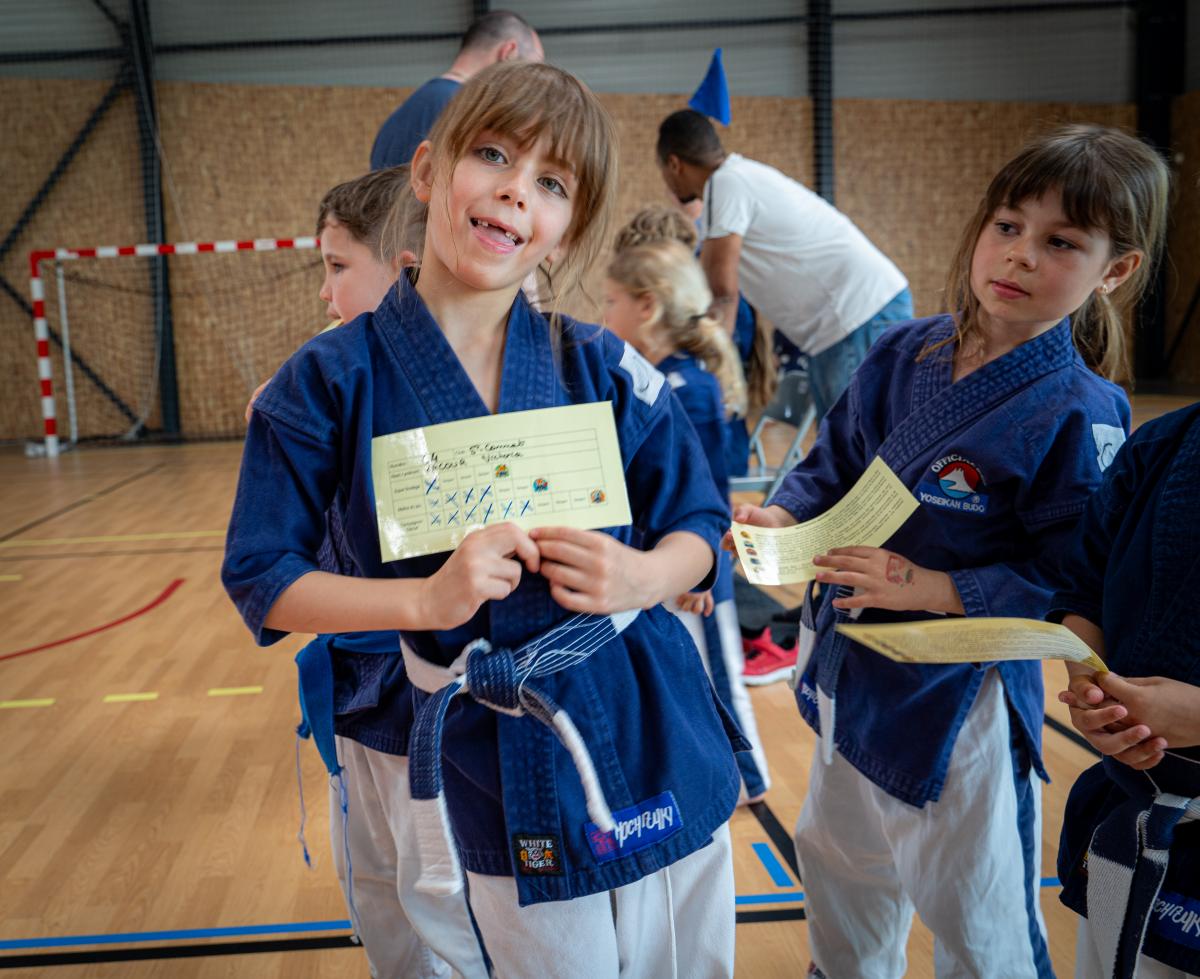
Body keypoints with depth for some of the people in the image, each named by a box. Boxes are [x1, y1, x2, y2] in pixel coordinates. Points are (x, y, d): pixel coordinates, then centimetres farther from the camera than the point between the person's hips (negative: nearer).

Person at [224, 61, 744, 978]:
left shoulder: (605, 368, -4)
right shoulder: (332, 382, -8)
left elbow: (697, 530, 4)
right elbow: (262, 578, -4)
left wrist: (640, 576, -18)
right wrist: (425, 601, -18)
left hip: (653, 739, 2)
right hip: (489, 768, -2)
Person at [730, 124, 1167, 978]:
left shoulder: (1079, 416, -19)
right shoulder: (905, 354, -2)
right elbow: (834, 465, 7)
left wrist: (934, 590, -26)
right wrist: (783, 517, -11)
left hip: (959, 702, -6)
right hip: (852, 674, 7)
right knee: (840, 874, 28)